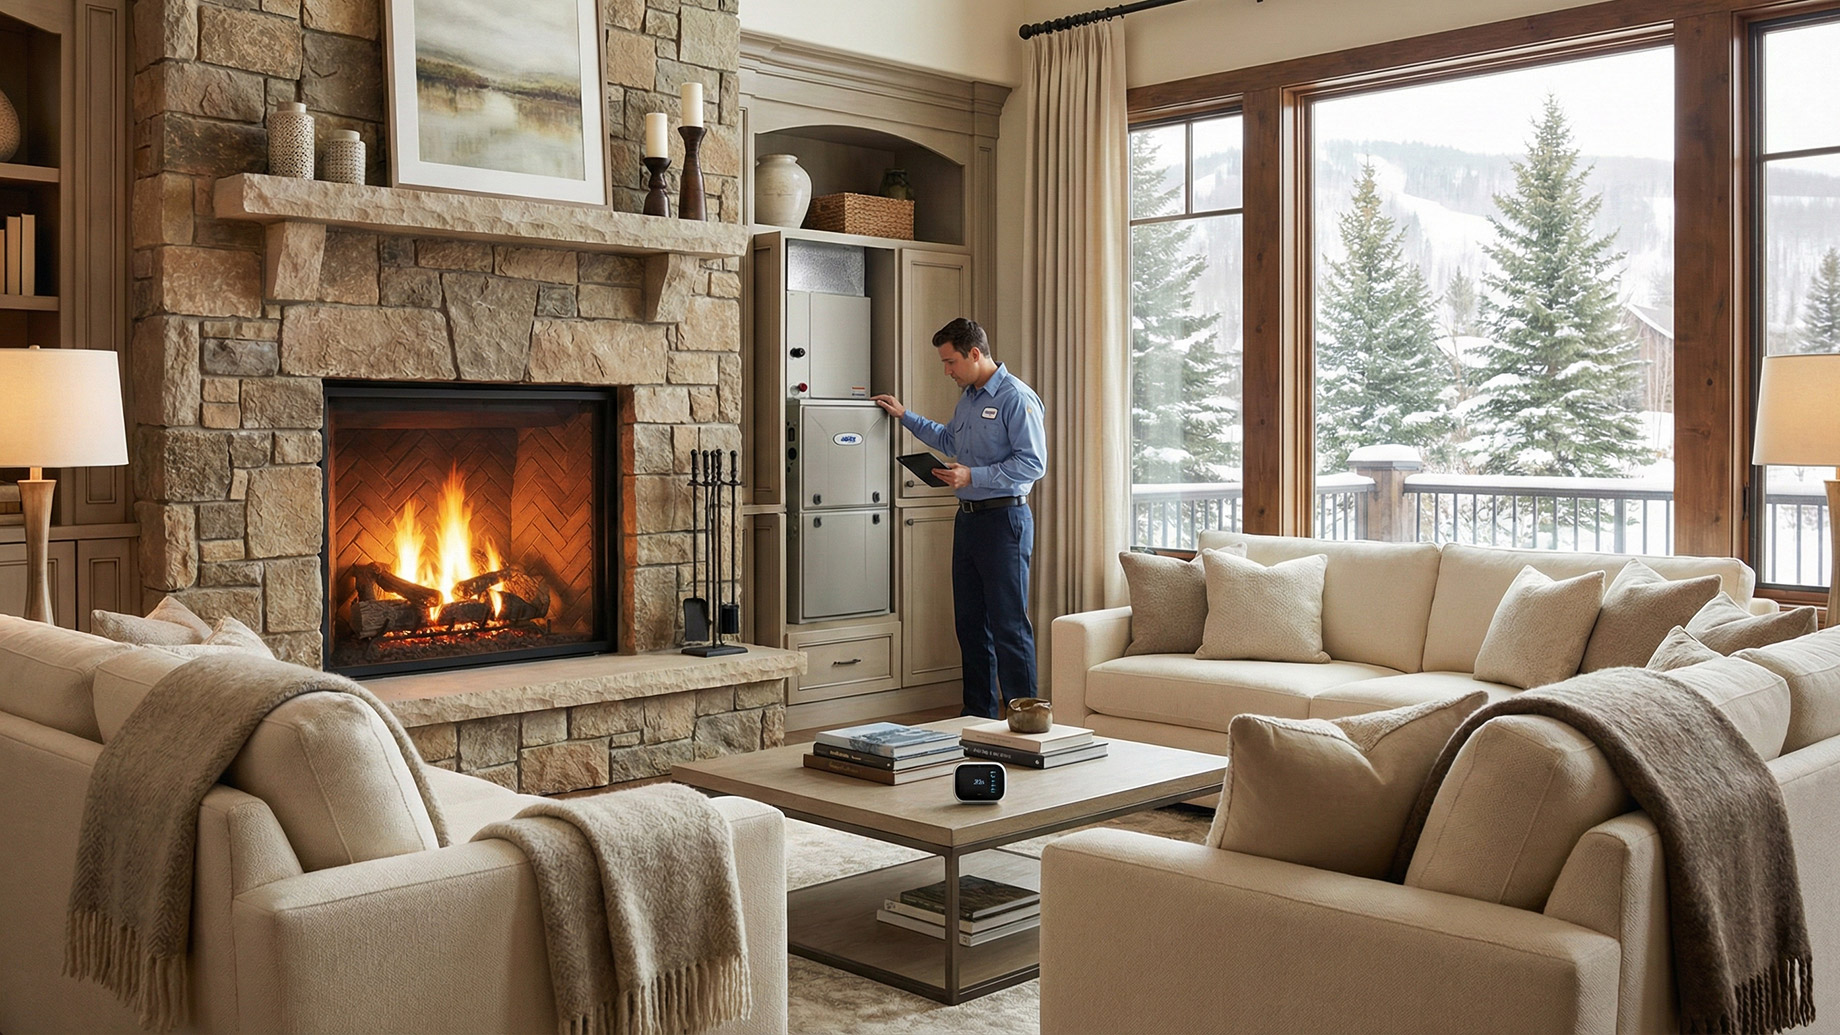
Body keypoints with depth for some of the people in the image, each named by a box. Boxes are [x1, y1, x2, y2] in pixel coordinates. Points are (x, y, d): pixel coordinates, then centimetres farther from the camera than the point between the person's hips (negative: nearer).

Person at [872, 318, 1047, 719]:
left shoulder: (1016, 398, -13)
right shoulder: (967, 397, 16)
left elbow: (1033, 463, -19)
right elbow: (950, 440, 34)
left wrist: (973, 476, -20)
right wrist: (905, 416, 30)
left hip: (1004, 519, -9)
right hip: (968, 517, 9)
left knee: (1009, 625, -7)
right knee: (970, 622, 12)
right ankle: (979, 714, 21)